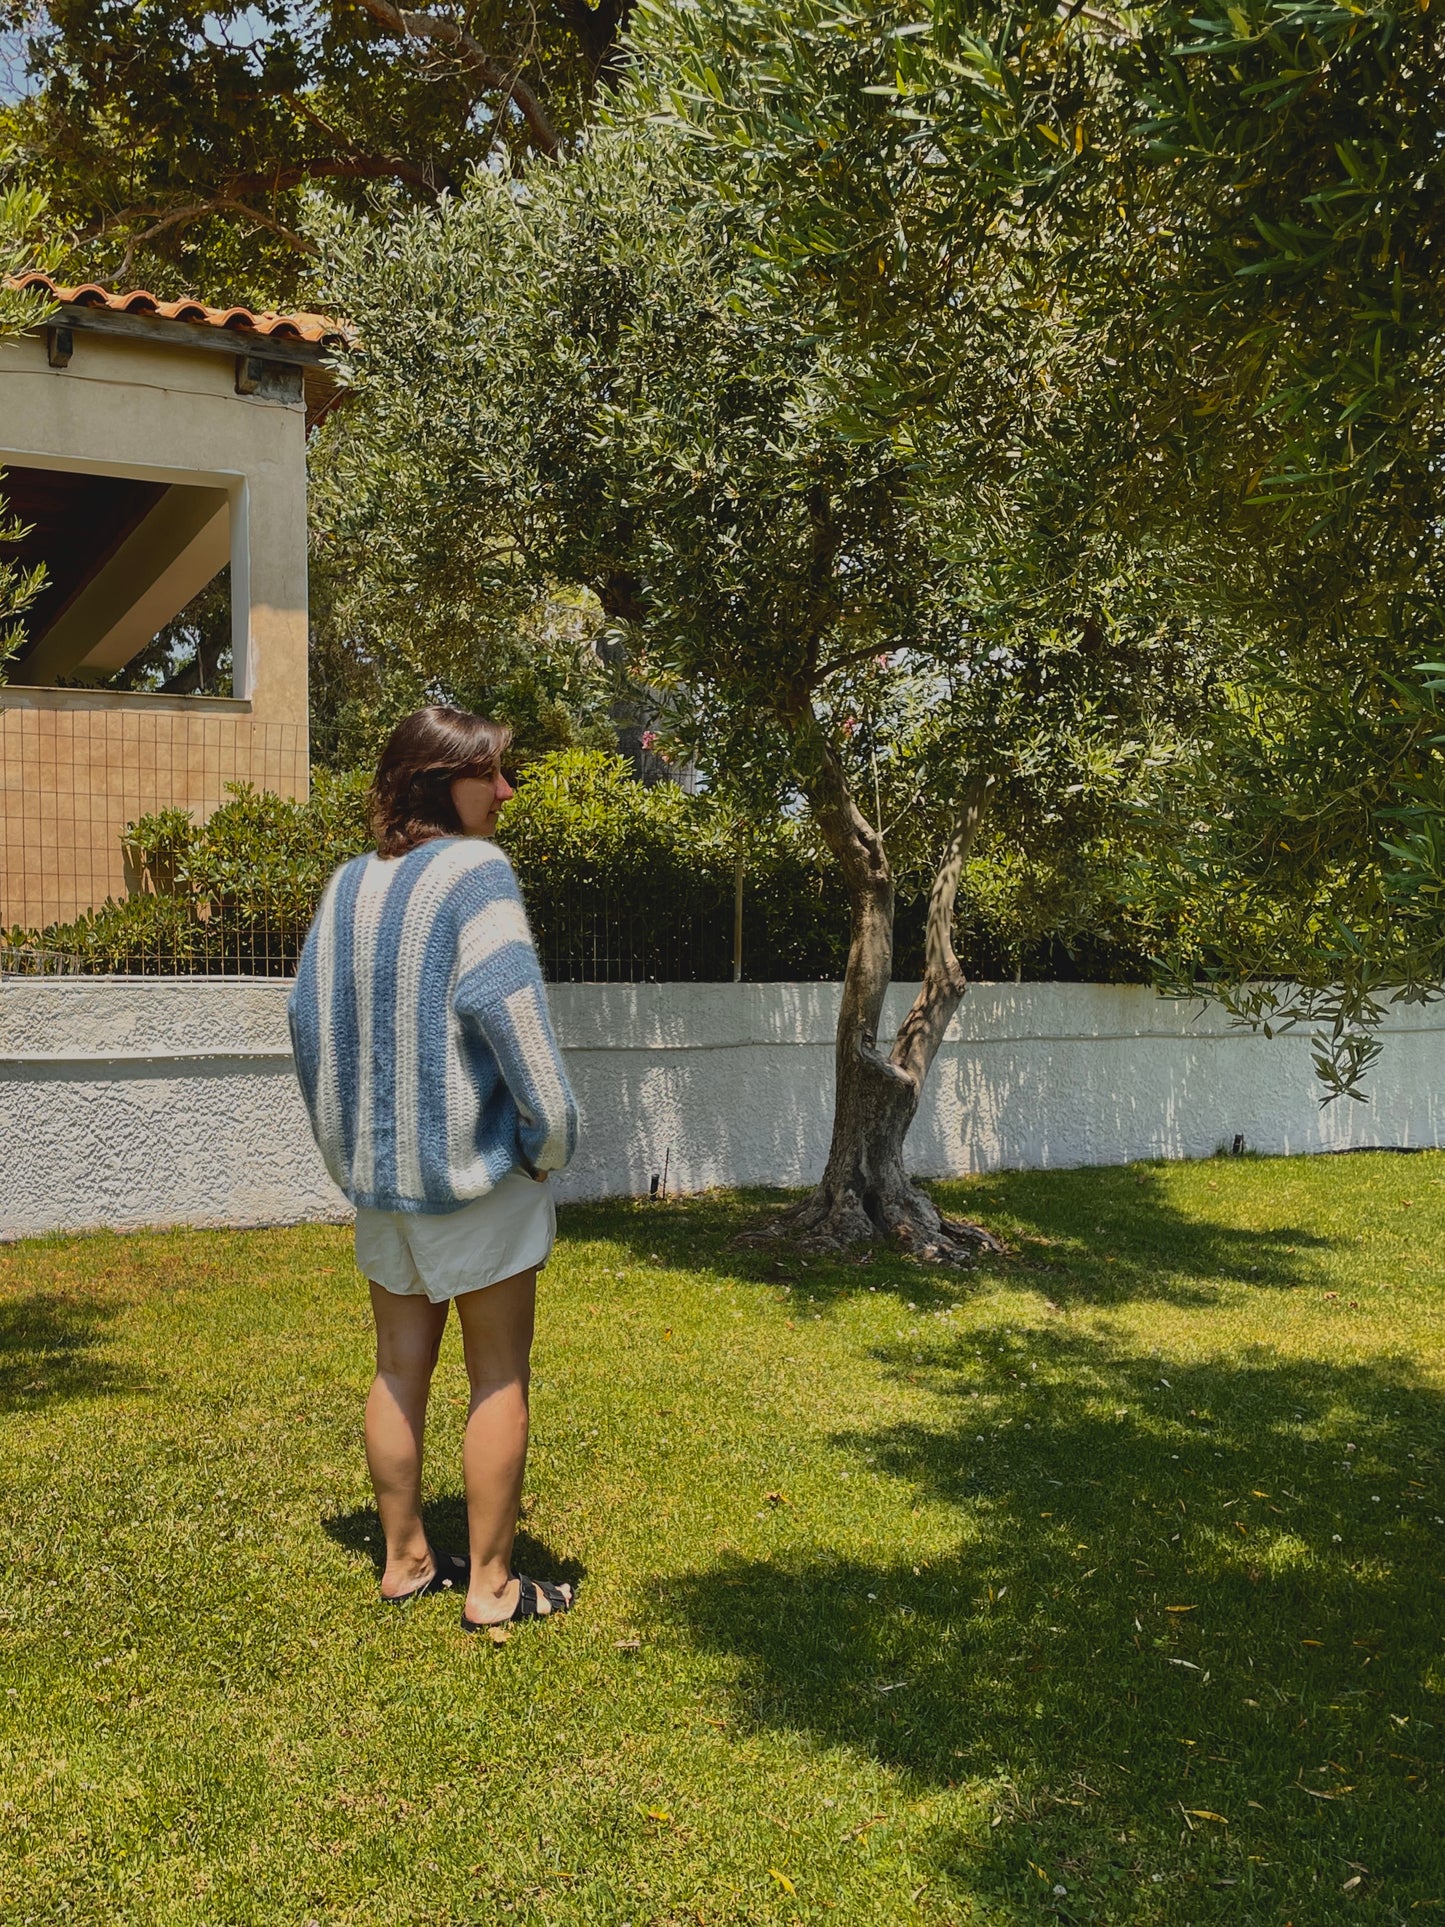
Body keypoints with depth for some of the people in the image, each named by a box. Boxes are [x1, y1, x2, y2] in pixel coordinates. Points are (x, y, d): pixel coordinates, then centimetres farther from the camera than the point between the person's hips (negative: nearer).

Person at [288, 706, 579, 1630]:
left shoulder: (348, 885, 7)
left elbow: (310, 1015, 10)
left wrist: (347, 1144, 17)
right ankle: (492, 1584, 11)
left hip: (377, 1166, 7)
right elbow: (502, 1001, -24)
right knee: (500, 1376, 4)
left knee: (401, 1368, 16)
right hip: (474, 1162, -7)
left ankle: (405, 1559, 27)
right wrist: (552, 1131, -14)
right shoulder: (474, 871, -14)